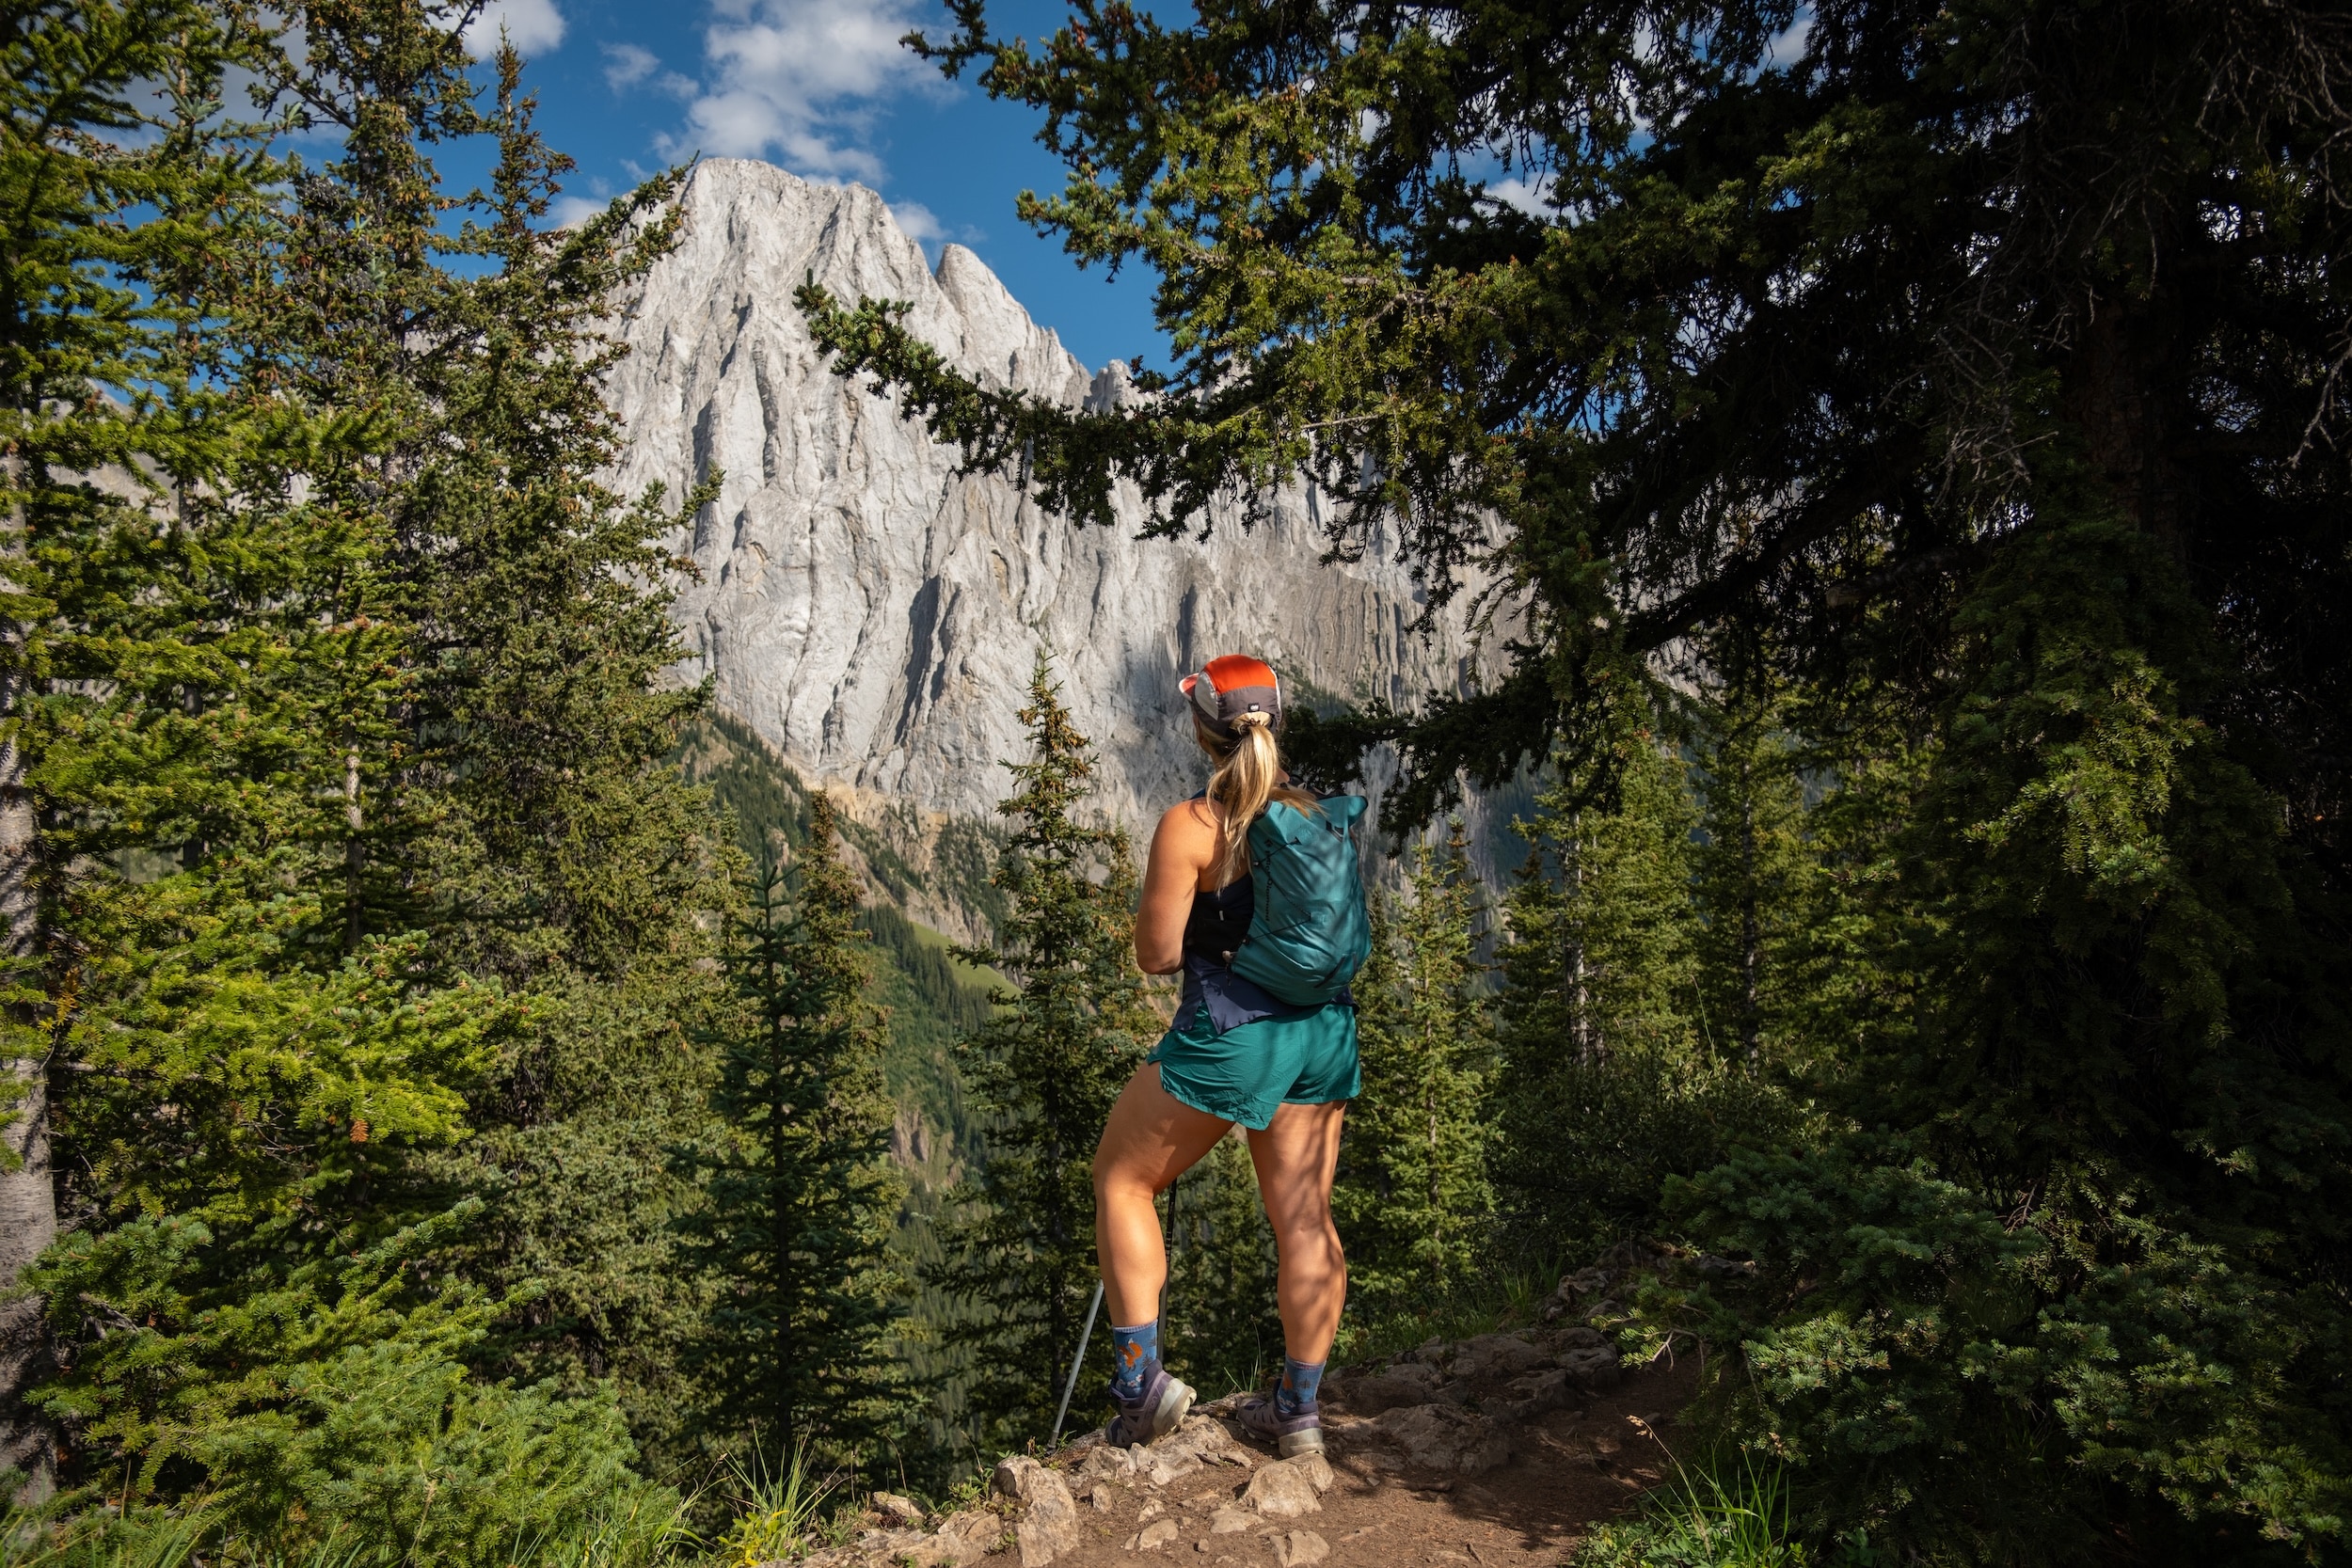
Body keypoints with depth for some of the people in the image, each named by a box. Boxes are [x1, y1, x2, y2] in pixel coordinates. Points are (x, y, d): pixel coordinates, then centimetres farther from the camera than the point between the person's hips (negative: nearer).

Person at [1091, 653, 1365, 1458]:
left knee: (1121, 1181, 13)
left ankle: (1141, 1379, 10)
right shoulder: (1318, 815, 5)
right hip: (1322, 1029, 6)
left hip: (1229, 1033, -6)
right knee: (1305, 1218, 12)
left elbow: (1156, 954, -11)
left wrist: (1158, 894, 5)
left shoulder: (1190, 825, -13)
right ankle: (1299, 1406, 20)